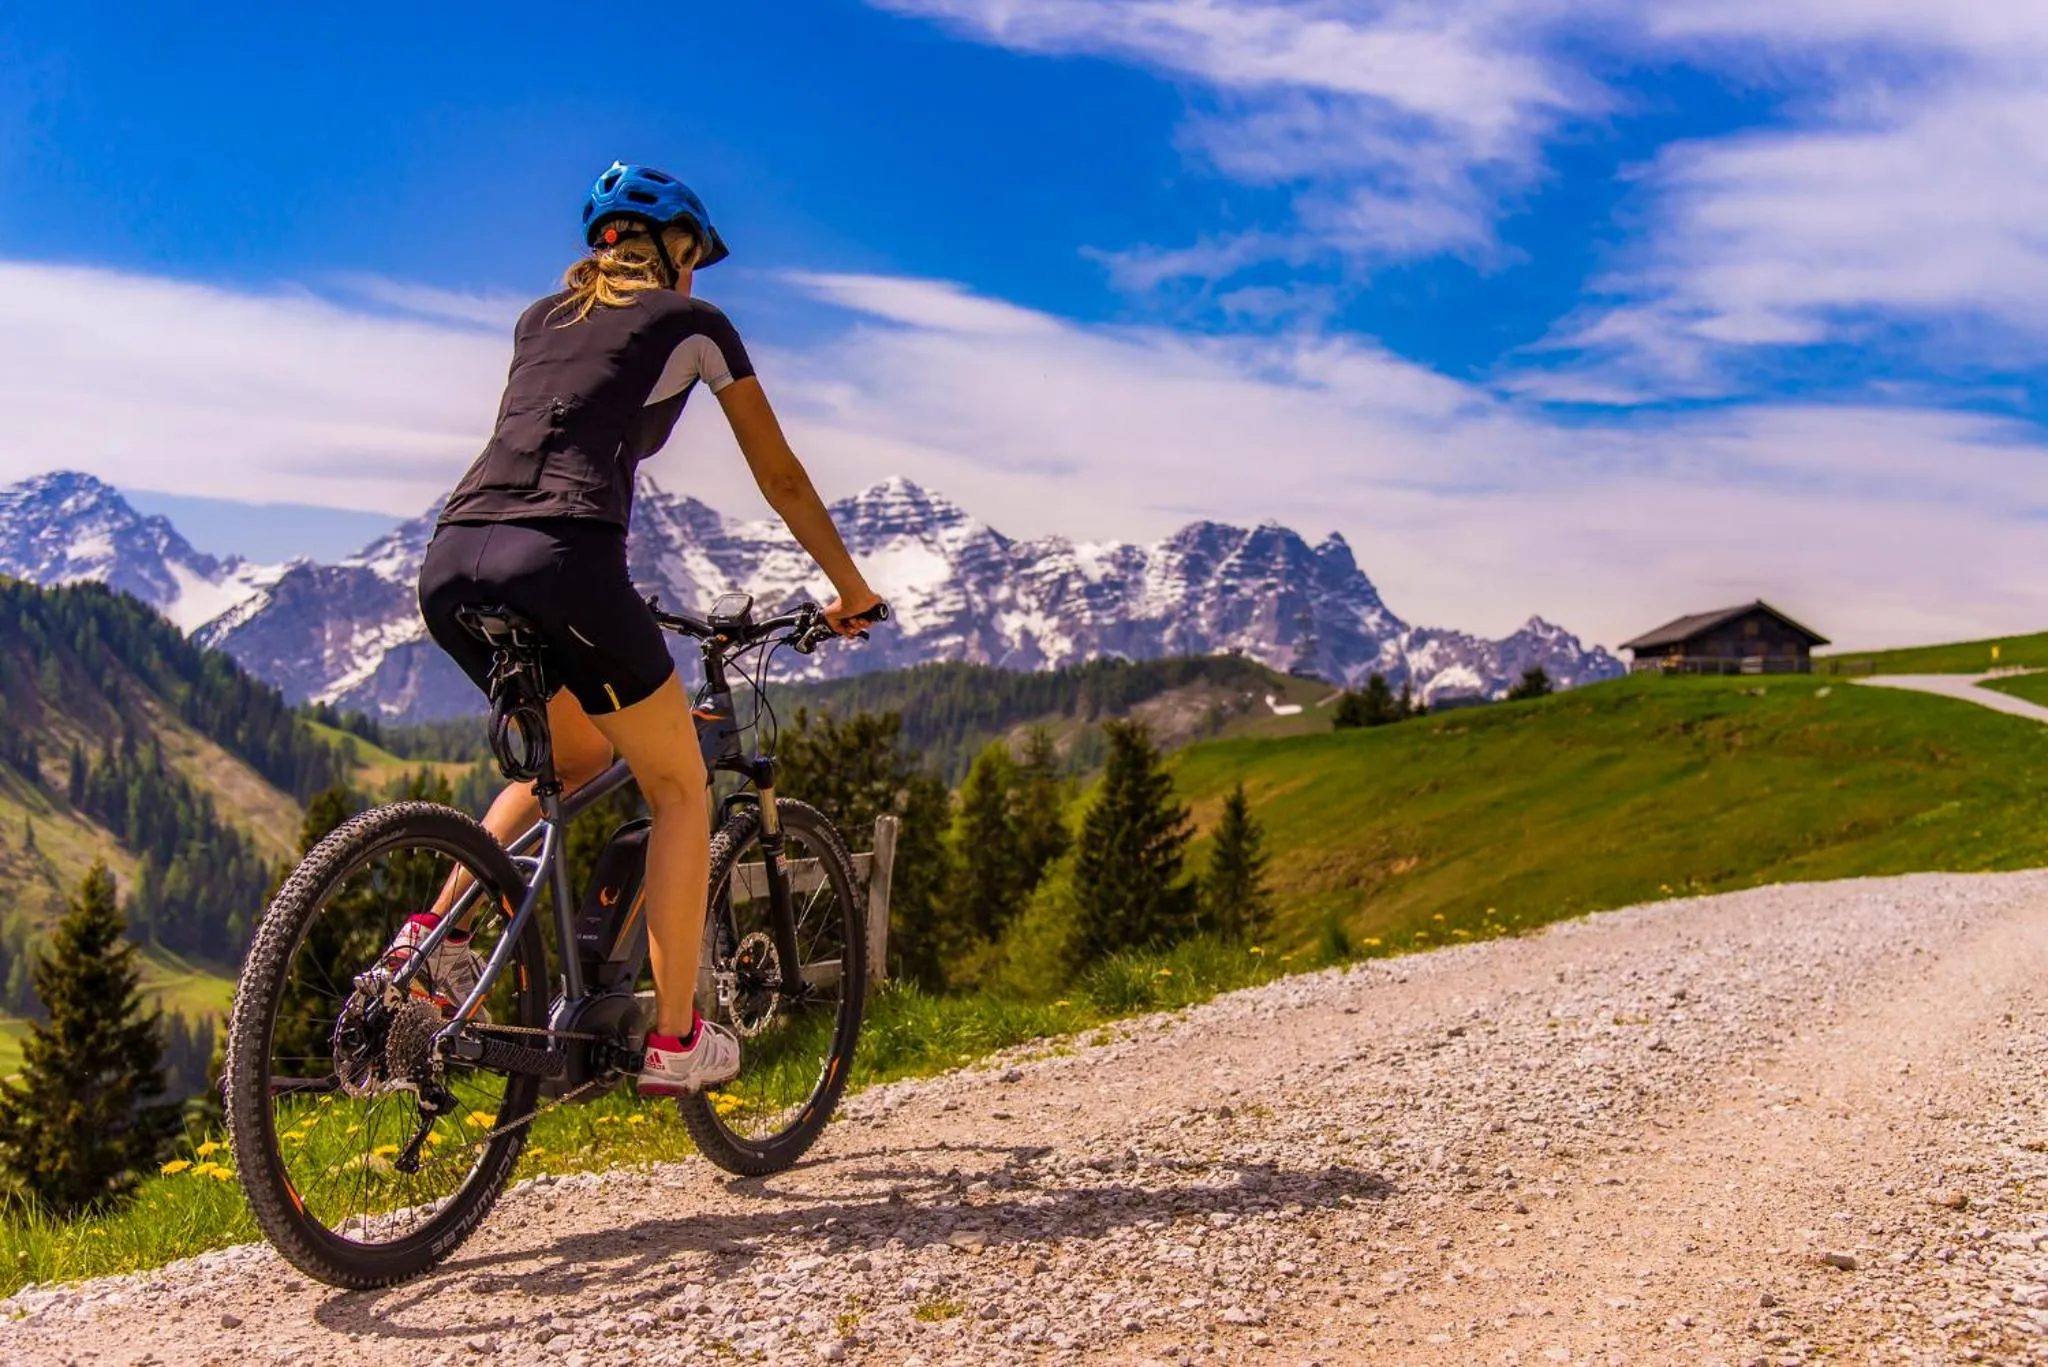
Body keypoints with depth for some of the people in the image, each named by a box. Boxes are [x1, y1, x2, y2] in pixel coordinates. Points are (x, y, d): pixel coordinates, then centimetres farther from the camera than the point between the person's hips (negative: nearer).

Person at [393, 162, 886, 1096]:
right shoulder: (693, 324, 16)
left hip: (451, 563, 6)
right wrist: (851, 592, 32)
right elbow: (781, 478, 20)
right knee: (678, 788, 12)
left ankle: (436, 930, 13)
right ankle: (674, 1041, 11)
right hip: (557, 561, -6)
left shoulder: (540, 318, 30)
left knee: (577, 755, 29)